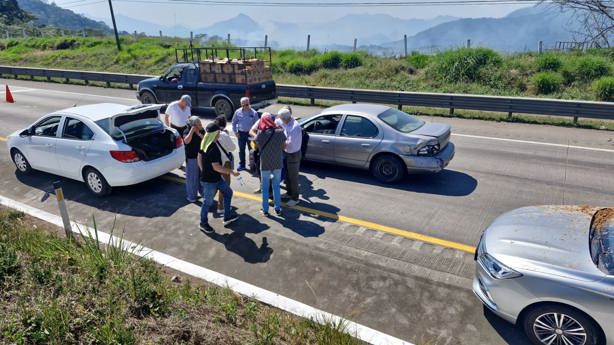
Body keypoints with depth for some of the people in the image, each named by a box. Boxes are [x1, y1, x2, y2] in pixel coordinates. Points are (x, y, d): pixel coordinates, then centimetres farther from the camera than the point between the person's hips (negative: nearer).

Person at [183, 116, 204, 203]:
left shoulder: (202, 130, 1)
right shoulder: (187, 131, -14)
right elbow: (186, 141, -32)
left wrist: (199, 134, -19)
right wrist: (192, 130, -29)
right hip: (191, 158, -5)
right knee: (192, 177, 2)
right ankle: (191, 196, 15)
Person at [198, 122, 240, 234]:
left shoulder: (204, 144, 0)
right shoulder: (213, 149, -30)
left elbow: (199, 158, 11)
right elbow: (216, 167, -29)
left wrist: (204, 170, 21)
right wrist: (231, 172, -19)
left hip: (216, 178, 10)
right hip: (210, 181, -10)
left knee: (228, 192, 19)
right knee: (207, 202, 8)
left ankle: (227, 217, 28)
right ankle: (203, 224, 28)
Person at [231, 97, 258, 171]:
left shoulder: (253, 113, -8)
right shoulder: (238, 112, -2)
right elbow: (234, 122, 8)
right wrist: (235, 132, 2)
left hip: (250, 133, -2)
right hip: (241, 133, 2)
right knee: (241, 150, 11)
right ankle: (241, 165, 24)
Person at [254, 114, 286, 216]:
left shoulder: (260, 134, -13)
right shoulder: (280, 132, -10)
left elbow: (256, 146, 2)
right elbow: (283, 146, 1)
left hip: (265, 165, -1)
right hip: (277, 164, 1)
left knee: (265, 188, 14)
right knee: (276, 187, 18)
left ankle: (265, 210, 22)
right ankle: (277, 209, 25)